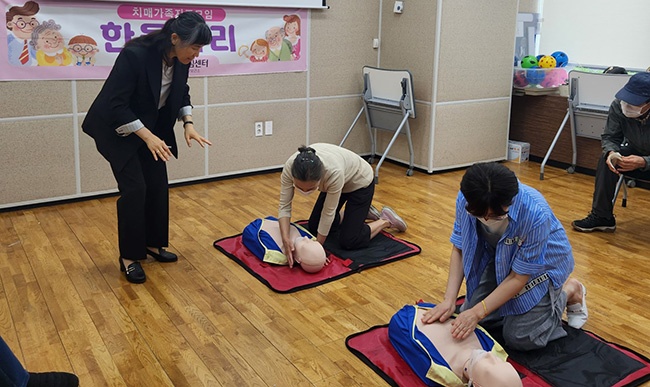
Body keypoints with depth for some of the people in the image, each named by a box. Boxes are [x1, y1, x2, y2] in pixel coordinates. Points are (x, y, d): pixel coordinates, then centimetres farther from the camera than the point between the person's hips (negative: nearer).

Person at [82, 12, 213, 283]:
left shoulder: (180, 60, -11)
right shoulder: (135, 55, -32)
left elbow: (181, 94, 6)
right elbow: (115, 105, -28)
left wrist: (188, 123, -9)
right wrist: (147, 136, -32)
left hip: (152, 127, 7)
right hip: (116, 129, -7)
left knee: (158, 186, 6)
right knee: (134, 189, -9)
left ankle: (153, 244, 24)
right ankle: (129, 257, 5)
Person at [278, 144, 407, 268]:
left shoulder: (334, 172, -44)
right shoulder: (290, 167, -33)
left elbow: (328, 212, -30)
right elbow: (284, 206, -24)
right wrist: (286, 239, -38)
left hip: (360, 182, -5)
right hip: (339, 181, 5)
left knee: (348, 241, -7)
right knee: (313, 228, 11)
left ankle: (386, 221, 16)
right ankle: (357, 211, 28)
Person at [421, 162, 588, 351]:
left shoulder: (536, 214, -39)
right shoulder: (465, 199, -28)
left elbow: (518, 278, -27)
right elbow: (459, 249, -12)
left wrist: (478, 312, -31)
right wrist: (449, 300, -22)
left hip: (542, 263, -4)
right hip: (499, 259, 4)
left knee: (520, 339, -7)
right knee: (468, 320, 1)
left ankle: (571, 291, 15)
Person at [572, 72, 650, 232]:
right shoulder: (618, 106, -19)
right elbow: (609, 137, -9)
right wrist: (611, 153, -30)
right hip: (635, 153, 4)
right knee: (607, 160, -23)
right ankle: (601, 217, -14)